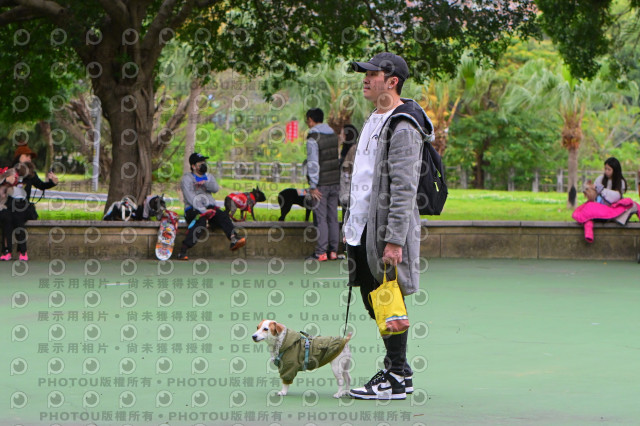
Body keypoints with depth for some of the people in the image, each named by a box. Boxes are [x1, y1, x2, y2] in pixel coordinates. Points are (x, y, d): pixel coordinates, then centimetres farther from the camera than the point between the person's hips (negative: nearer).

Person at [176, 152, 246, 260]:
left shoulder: (208, 177, 23)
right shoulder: (187, 178, 4)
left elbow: (216, 188, 2)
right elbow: (190, 197, -11)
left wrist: (205, 183, -19)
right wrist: (203, 210, -22)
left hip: (209, 207, 5)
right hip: (192, 209, -5)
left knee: (222, 215, -27)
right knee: (201, 221, -36)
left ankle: (234, 239, -47)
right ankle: (183, 251, -40)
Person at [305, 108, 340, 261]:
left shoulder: (313, 138, -13)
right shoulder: (334, 135, 11)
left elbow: (313, 163, -16)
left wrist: (313, 186, -13)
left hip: (321, 184, -7)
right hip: (335, 182, 7)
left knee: (320, 218, -4)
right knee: (333, 217, 10)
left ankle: (321, 252, -5)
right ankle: (333, 251, 12)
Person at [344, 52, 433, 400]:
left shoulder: (402, 126, -15)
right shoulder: (374, 120, 18)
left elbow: (404, 188, -19)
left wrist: (394, 240, -23)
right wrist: (351, 224, 23)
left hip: (387, 228, -10)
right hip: (363, 228, 10)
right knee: (374, 303, 13)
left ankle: (396, 380, -1)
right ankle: (397, 370, 22)